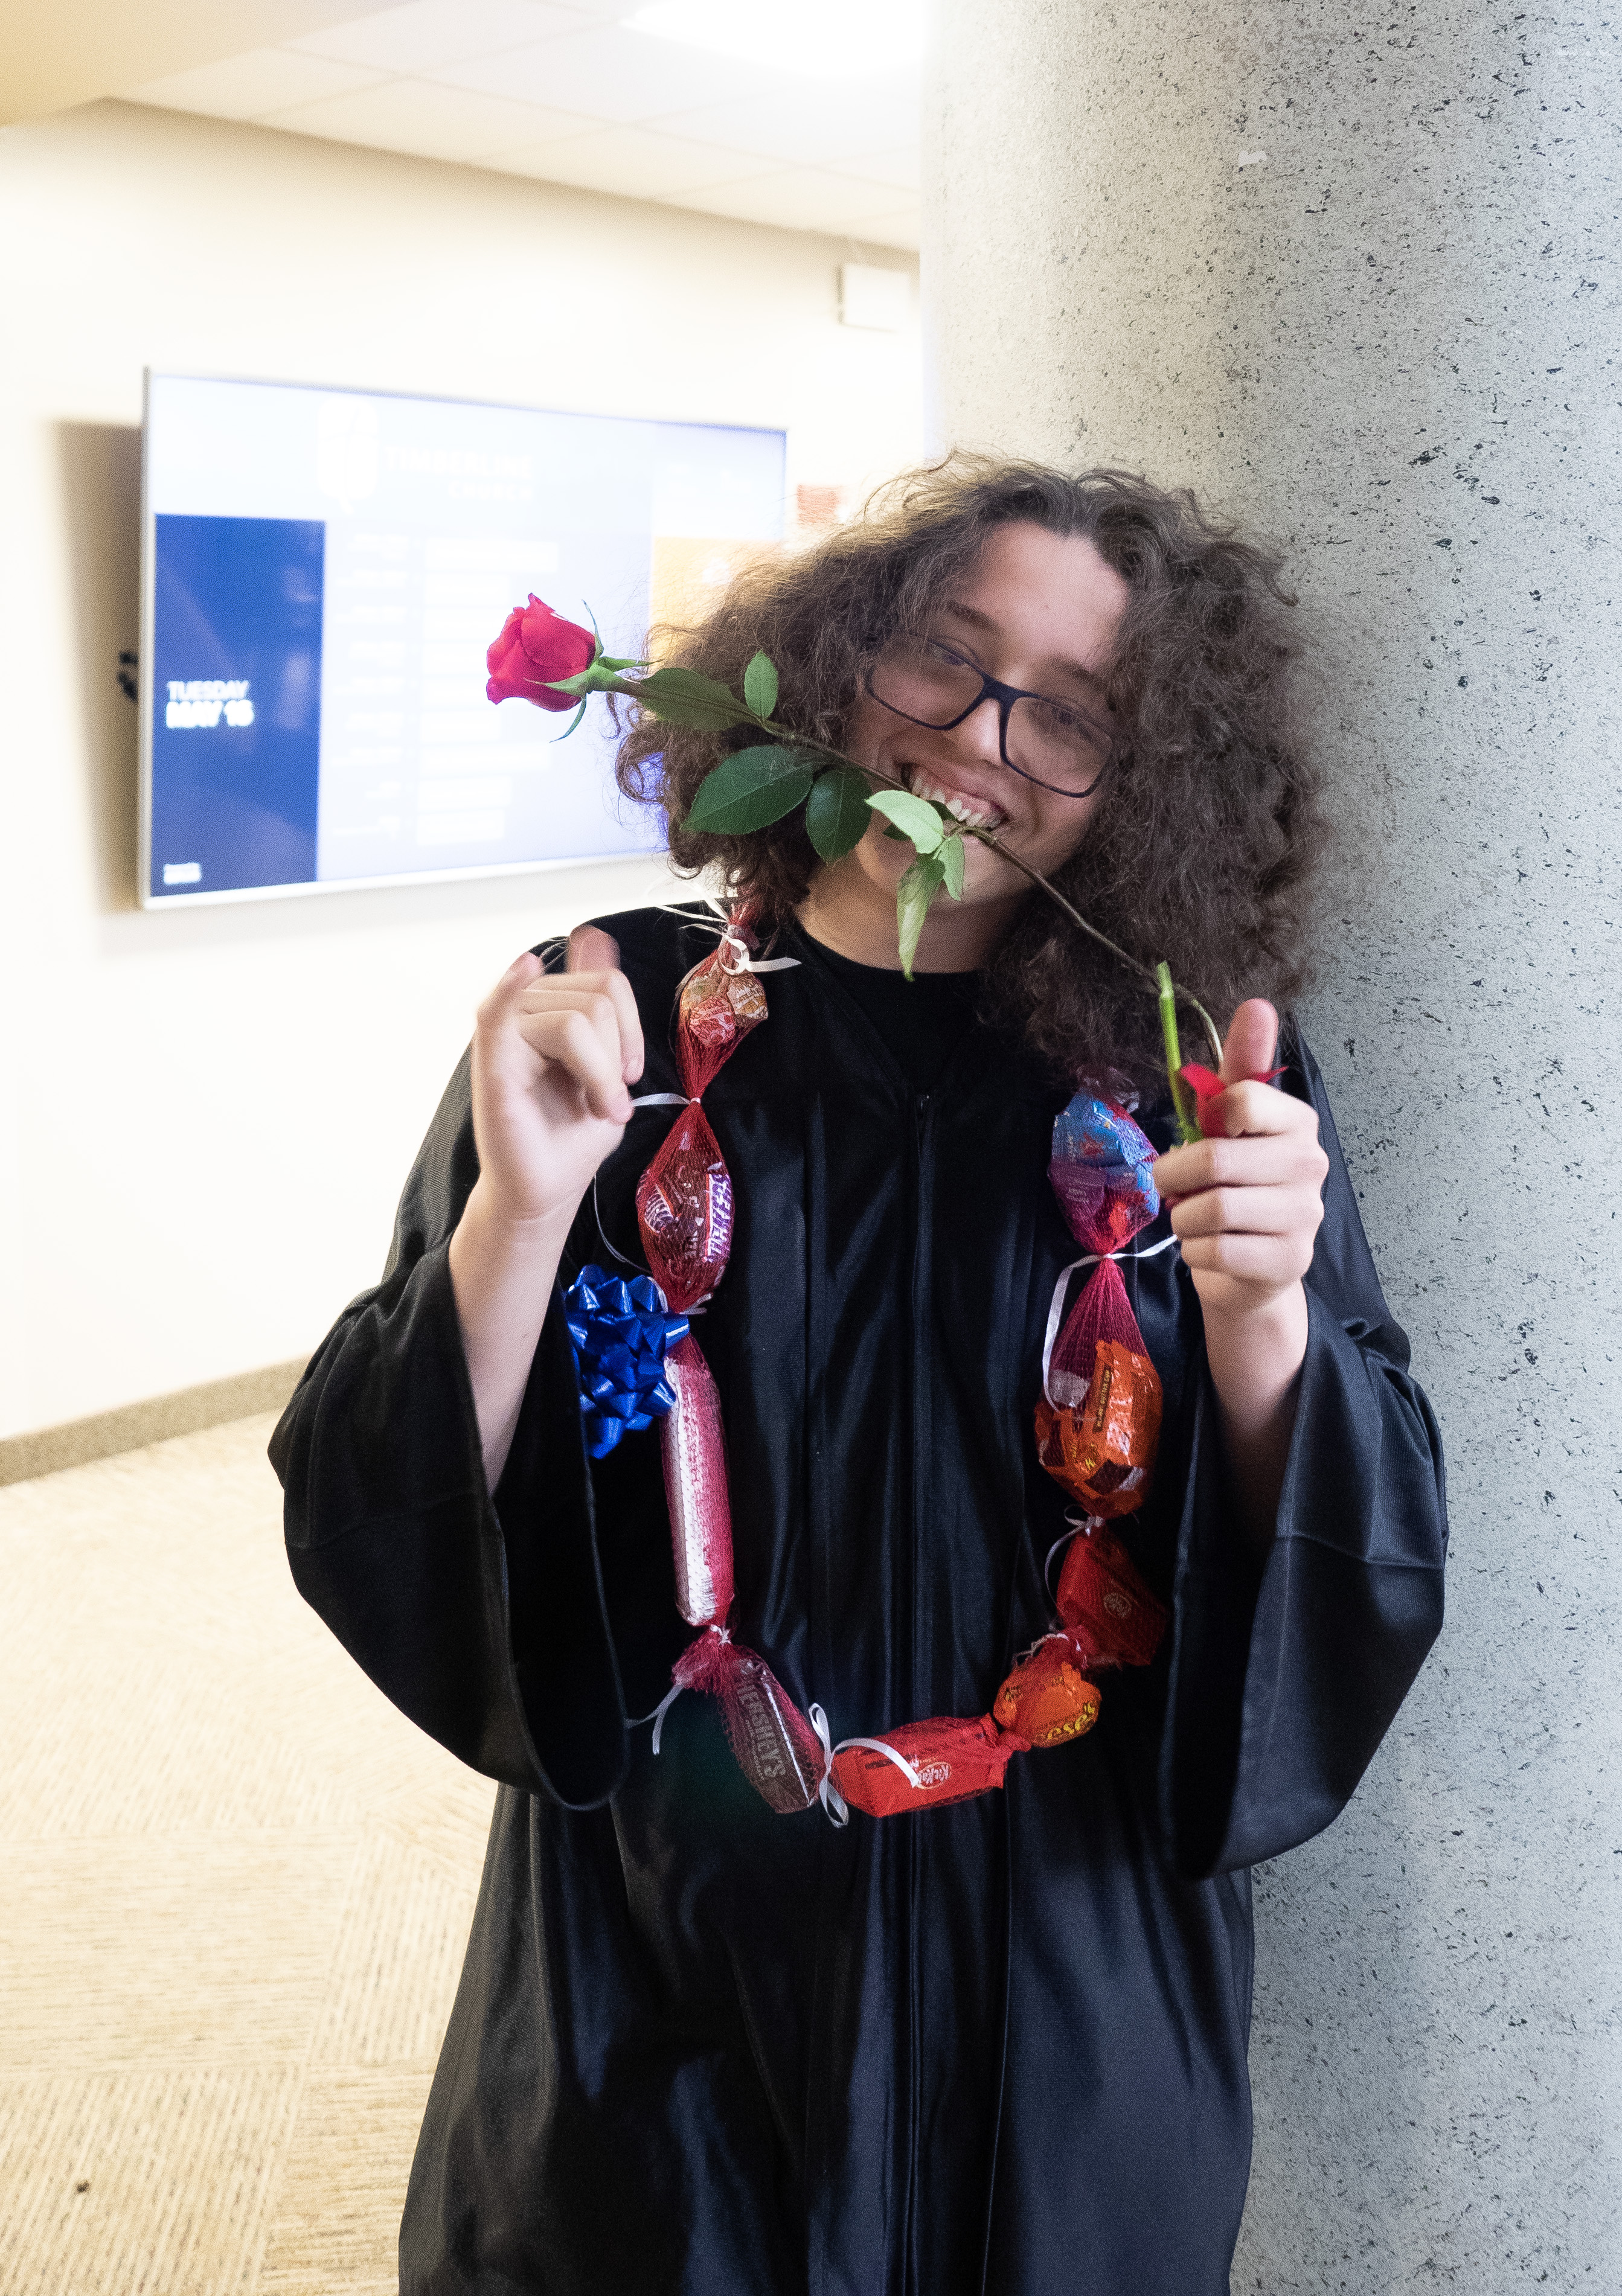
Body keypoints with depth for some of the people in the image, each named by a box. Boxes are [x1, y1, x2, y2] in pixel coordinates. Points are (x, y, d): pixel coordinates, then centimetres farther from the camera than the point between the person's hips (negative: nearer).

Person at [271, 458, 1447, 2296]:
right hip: (666, 1971, 0)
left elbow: (1363, 1575, -8)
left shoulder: (1190, 1081, -7)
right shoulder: (604, 1027, -9)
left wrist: (1256, 1319, -27)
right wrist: (521, 1210, -28)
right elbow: (379, 1538, -12)